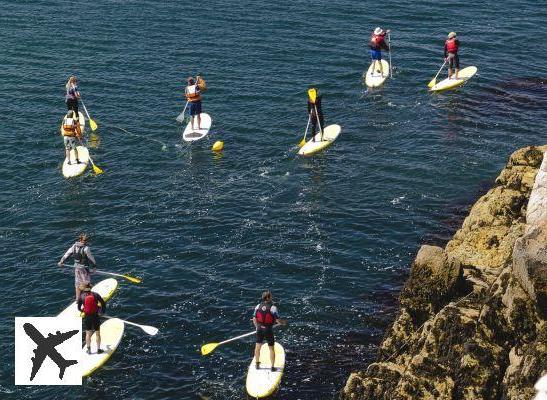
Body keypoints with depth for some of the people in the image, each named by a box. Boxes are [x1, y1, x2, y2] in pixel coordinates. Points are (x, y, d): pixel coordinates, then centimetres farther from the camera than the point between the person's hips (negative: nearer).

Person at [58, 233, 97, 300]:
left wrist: (61, 261, 18)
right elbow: (91, 258, -14)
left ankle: (78, 299, 28)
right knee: (86, 283, 7)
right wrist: (94, 266, 1)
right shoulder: (86, 248, -23)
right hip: (84, 267, -7)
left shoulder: (75, 246, -4)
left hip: (76, 266, 7)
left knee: (78, 283, 18)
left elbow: (67, 253, 5)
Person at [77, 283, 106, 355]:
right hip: (95, 316, -1)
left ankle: (89, 349, 23)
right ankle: (98, 349, 20)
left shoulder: (81, 296, -7)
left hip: (87, 317, 1)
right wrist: (102, 311, 9)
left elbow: (79, 308, 0)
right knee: (97, 333, 14)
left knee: (88, 334, 17)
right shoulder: (96, 295, -8)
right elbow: (103, 303, -7)